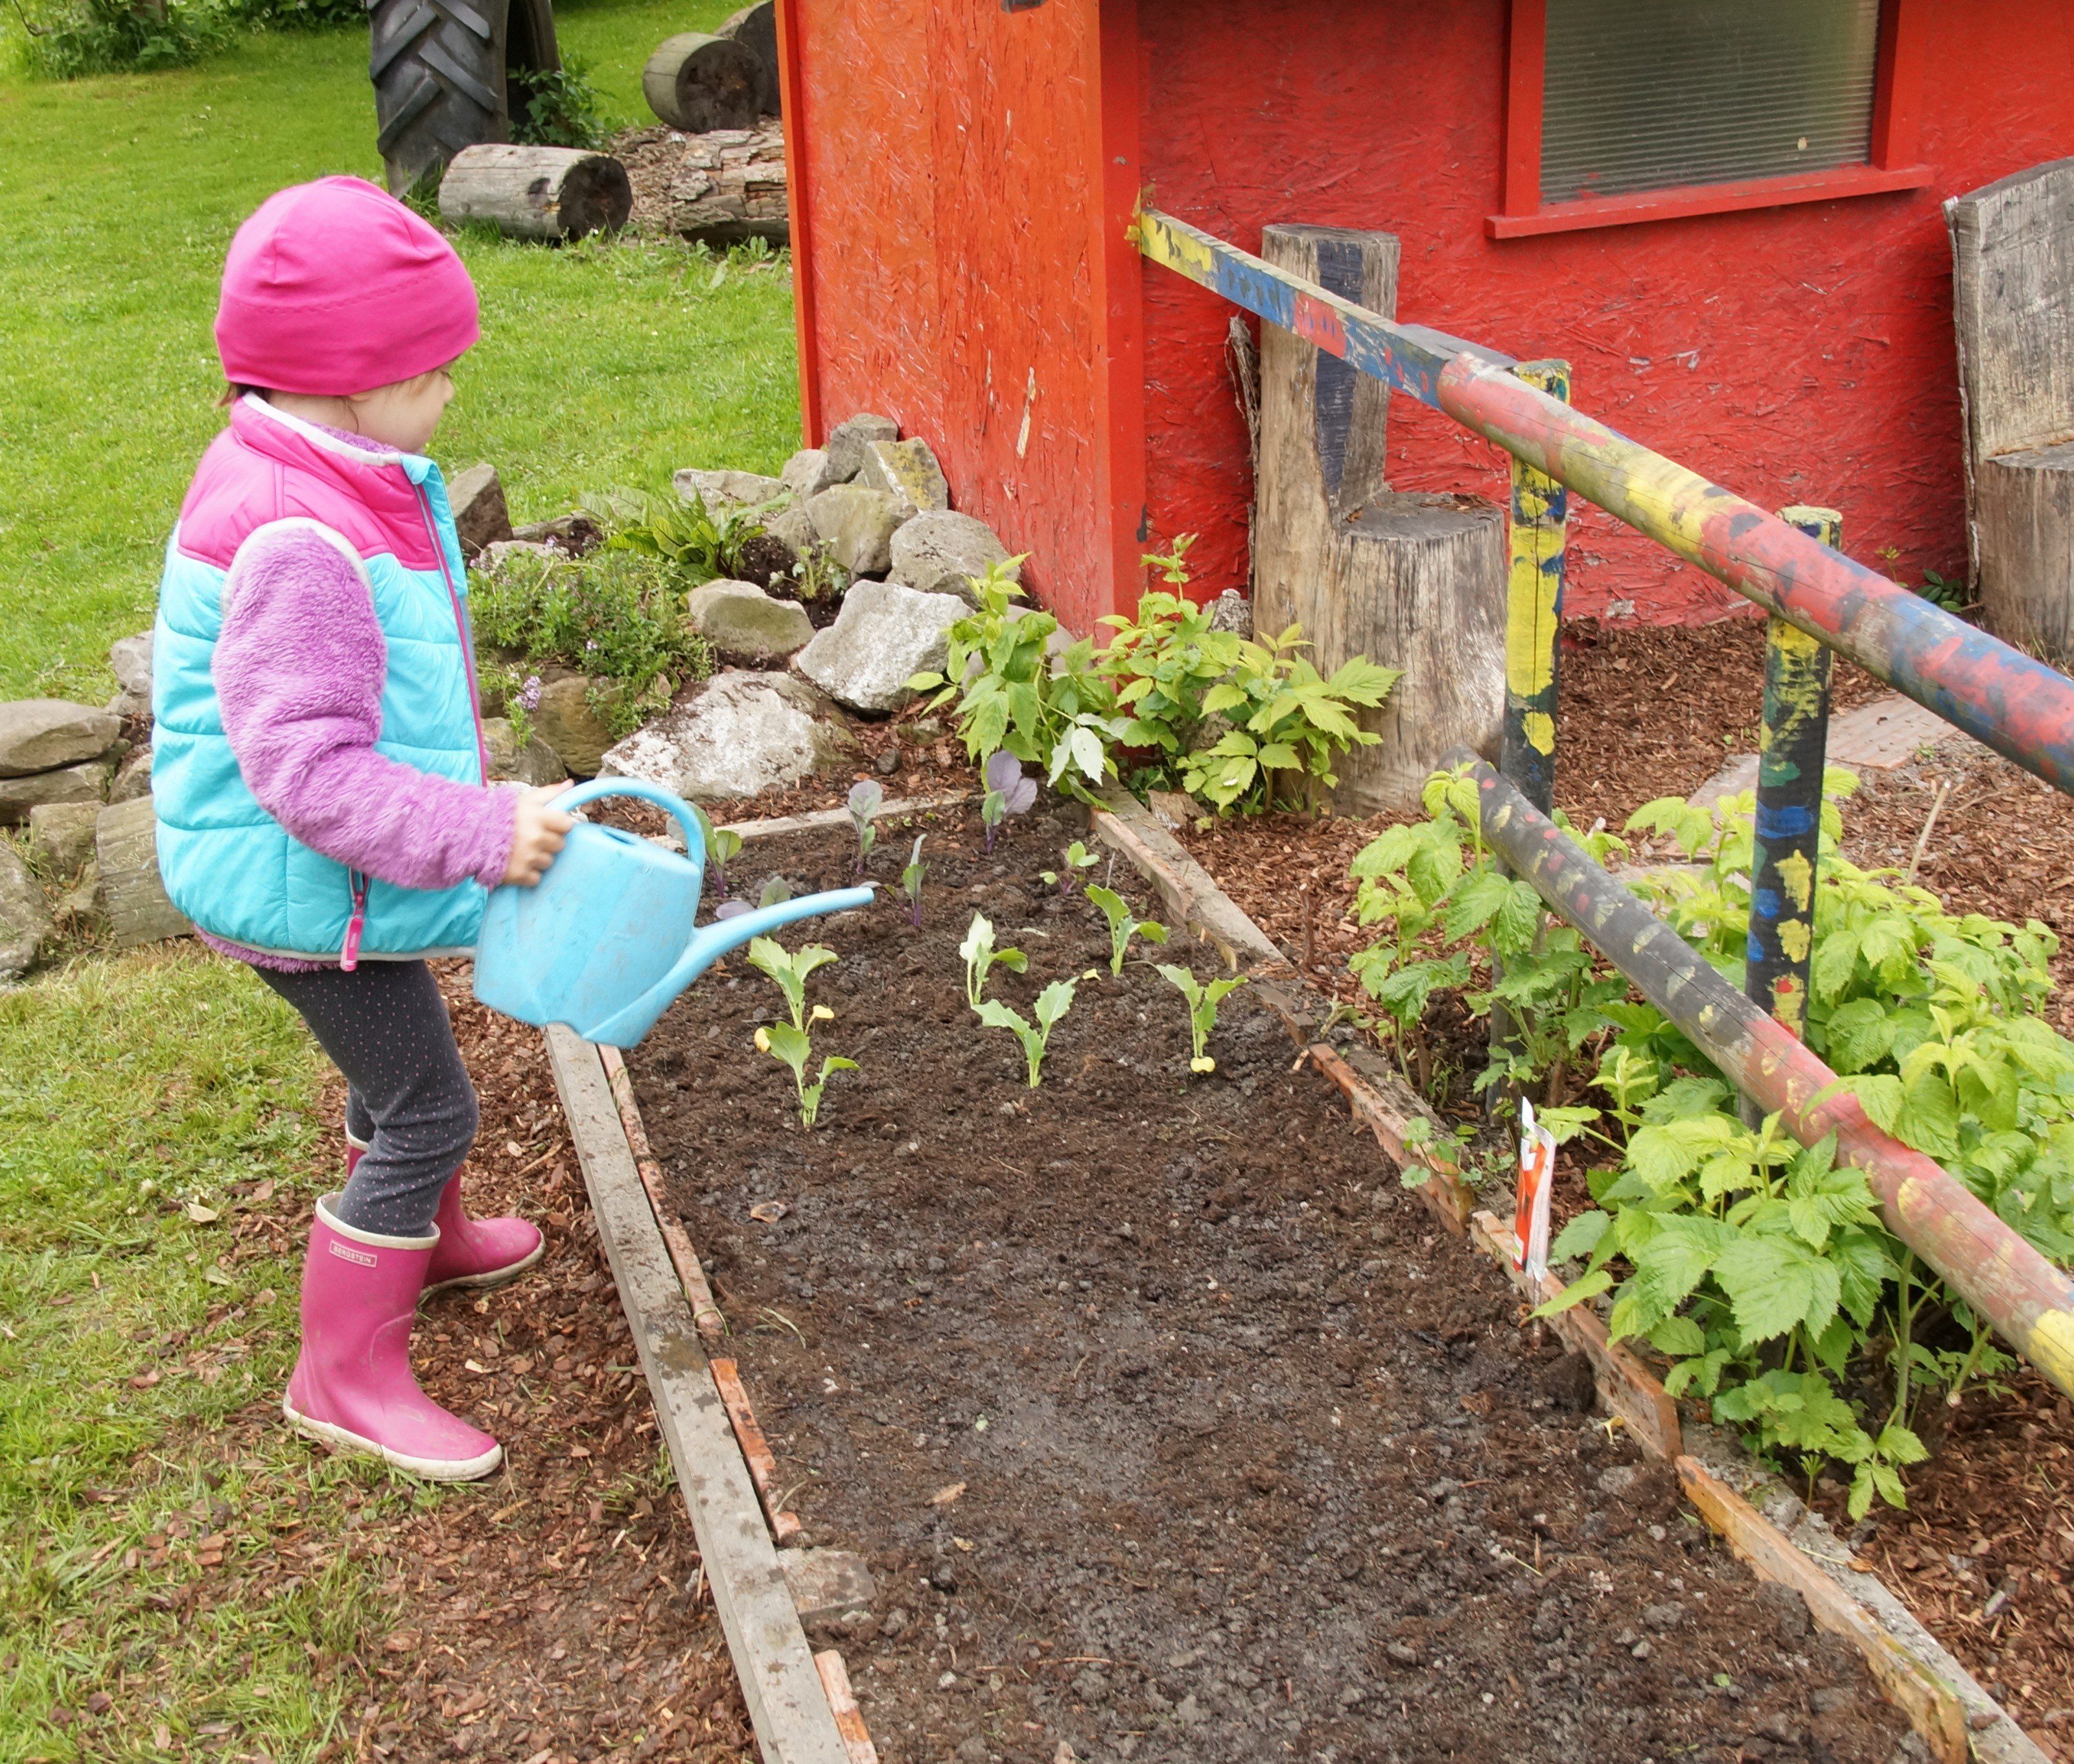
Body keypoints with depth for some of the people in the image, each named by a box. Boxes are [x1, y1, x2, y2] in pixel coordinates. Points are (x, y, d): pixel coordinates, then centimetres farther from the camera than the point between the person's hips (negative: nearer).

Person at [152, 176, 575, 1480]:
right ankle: (345, 1374, 12)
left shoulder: (338, 482, 1)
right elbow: (307, 768, -34)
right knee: (427, 1107, -2)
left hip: (337, 872, 10)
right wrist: (483, 832, -33)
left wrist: (457, 763, 26)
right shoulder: (297, 542, -32)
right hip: (307, 886, -10)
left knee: (397, 1064, 29)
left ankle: (425, 1239, 54)